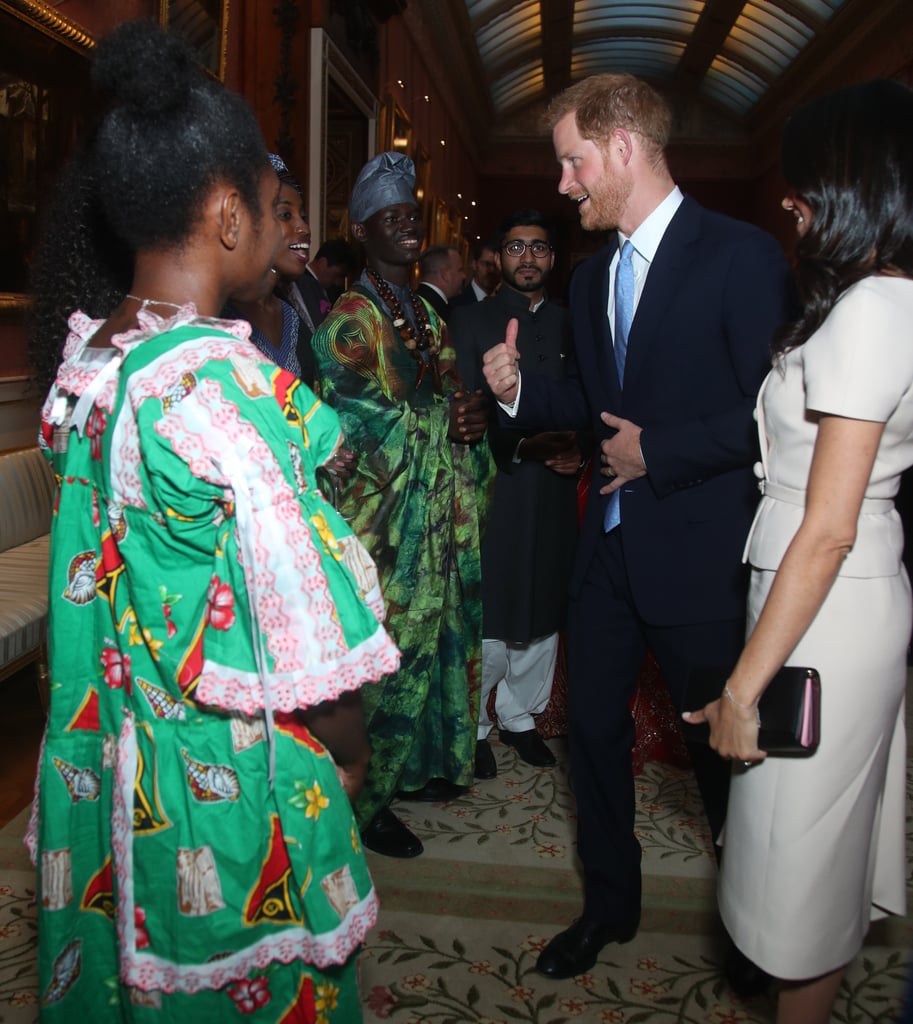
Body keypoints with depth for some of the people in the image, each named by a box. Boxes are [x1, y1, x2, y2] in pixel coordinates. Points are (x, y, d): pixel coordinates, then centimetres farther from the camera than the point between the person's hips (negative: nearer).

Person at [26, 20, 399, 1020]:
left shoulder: (86, 360, 0)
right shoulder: (226, 384, -26)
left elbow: (108, 571, 8)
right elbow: (302, 635, -23)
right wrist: (349, 748, -6)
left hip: (102, 762, 8)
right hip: (228, 787, -8)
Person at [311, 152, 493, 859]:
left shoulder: (426, 311, 14)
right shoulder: (352, 317, -11)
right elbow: (358, 420, -19)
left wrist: (476, 413, -7)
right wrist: (449, 420, -15)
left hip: (443, 515, 8)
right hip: (389, 519, -8)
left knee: (435, 639, 16)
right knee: (391, 652, -1)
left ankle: (419, 764, 34)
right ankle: (369, 799, 15)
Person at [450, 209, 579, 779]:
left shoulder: (569, 325, 15)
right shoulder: (471, 322, 3)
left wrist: (579, 450, -4)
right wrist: (522, 443, -17)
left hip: (554, 492, 4)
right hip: (494, 490, -4)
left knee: (544, 611, 10)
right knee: (488, 613, -4)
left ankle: (520, 715, 28)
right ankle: (473, 726, 14)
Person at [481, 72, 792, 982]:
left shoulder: (740, 256, -11)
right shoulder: (592, 276, 11)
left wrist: (659, 452, -16)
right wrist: (521, 389, 0)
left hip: (697, 555, -6)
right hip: (609, 544, 7)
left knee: (721, 745, 10)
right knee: (592, 726, 14)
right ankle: (609, 903, 37)